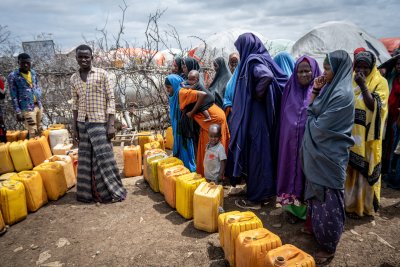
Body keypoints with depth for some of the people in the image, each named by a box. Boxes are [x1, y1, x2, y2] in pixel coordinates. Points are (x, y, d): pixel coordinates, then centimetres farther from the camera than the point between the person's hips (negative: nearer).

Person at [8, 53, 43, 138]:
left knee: (40, 131, 14)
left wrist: (39, 95, 0)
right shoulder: (13, 76, -7)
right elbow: (13, 96, -7)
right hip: (27, 108, -6)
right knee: (33, 133, -6)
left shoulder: (33, 73, 9)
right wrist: (18, 112, -11)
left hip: (38, 106, 6)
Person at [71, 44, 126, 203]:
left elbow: (111, 99, -6)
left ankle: (111, 192, 11)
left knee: (103, 157, -3)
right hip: (82, 124, 4)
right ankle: (89, 192, 22)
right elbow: (75, 104, 12)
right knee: (86, 158, 9)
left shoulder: (102, 74, -3)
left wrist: (111, 124, -13)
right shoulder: (74, 78, 10)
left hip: (99, 122, -4)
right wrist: (74, 127, 8)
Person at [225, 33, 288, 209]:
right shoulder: (262, 59, 12)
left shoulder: (253, 60, -13)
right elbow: (282, 79, 11)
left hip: (254, 118, -9)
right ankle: (264, 191, 30)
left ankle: (256, 198, 11)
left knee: (255, 154, -1)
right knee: (260, 153, 17)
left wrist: (257, 94, -19)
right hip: (262, 116, 9)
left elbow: (267, 76, -34)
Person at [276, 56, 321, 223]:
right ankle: (292, 207, 20)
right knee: (292, 170, 8)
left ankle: (308, 209, 19)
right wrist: (285, 138, 9)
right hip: (291, 141, 3)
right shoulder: (290, 90, 8)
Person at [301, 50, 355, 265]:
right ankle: (316, 228, 41)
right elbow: (312, 111, 10)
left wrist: (310, 120, 0)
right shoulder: (332, 89, 9)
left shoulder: (342, 94, -21)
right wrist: (316, 91, -1)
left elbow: (320, 126, -21)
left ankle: (328, 247, 18)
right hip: (319, 152, 9)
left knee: (328, 199, 3)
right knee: (317, 193, 21)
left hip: (329, 155, -9)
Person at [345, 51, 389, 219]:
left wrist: (363, 86, -20)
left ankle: (361, 205, 17)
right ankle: (348, 201, 24)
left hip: (367, 137, -4)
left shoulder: (380, 82, -3)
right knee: (349, 169, 10)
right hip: (349, 134, 4)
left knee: (364, 170, 3)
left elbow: (374, 106, -17)